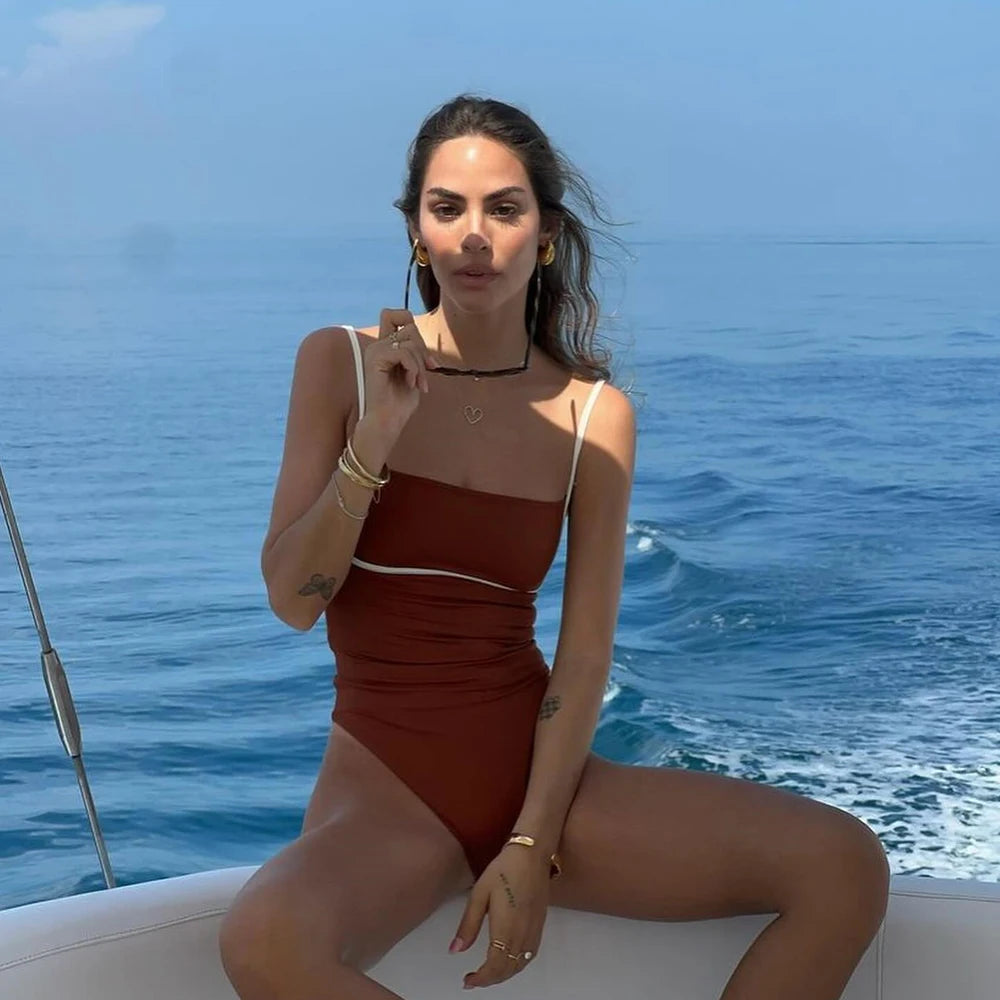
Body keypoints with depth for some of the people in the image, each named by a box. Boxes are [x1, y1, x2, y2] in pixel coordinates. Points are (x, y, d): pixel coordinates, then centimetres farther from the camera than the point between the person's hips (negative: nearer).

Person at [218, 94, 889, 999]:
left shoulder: (597, 415, 1)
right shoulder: (341, 363, 0)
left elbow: (586, 654, -2)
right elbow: (294, 601, -5)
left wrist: (534, 848, -12)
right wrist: (376, 435, -17)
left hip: (539, 766, 2)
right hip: (386, 786, -2)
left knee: (845, 865, -17)